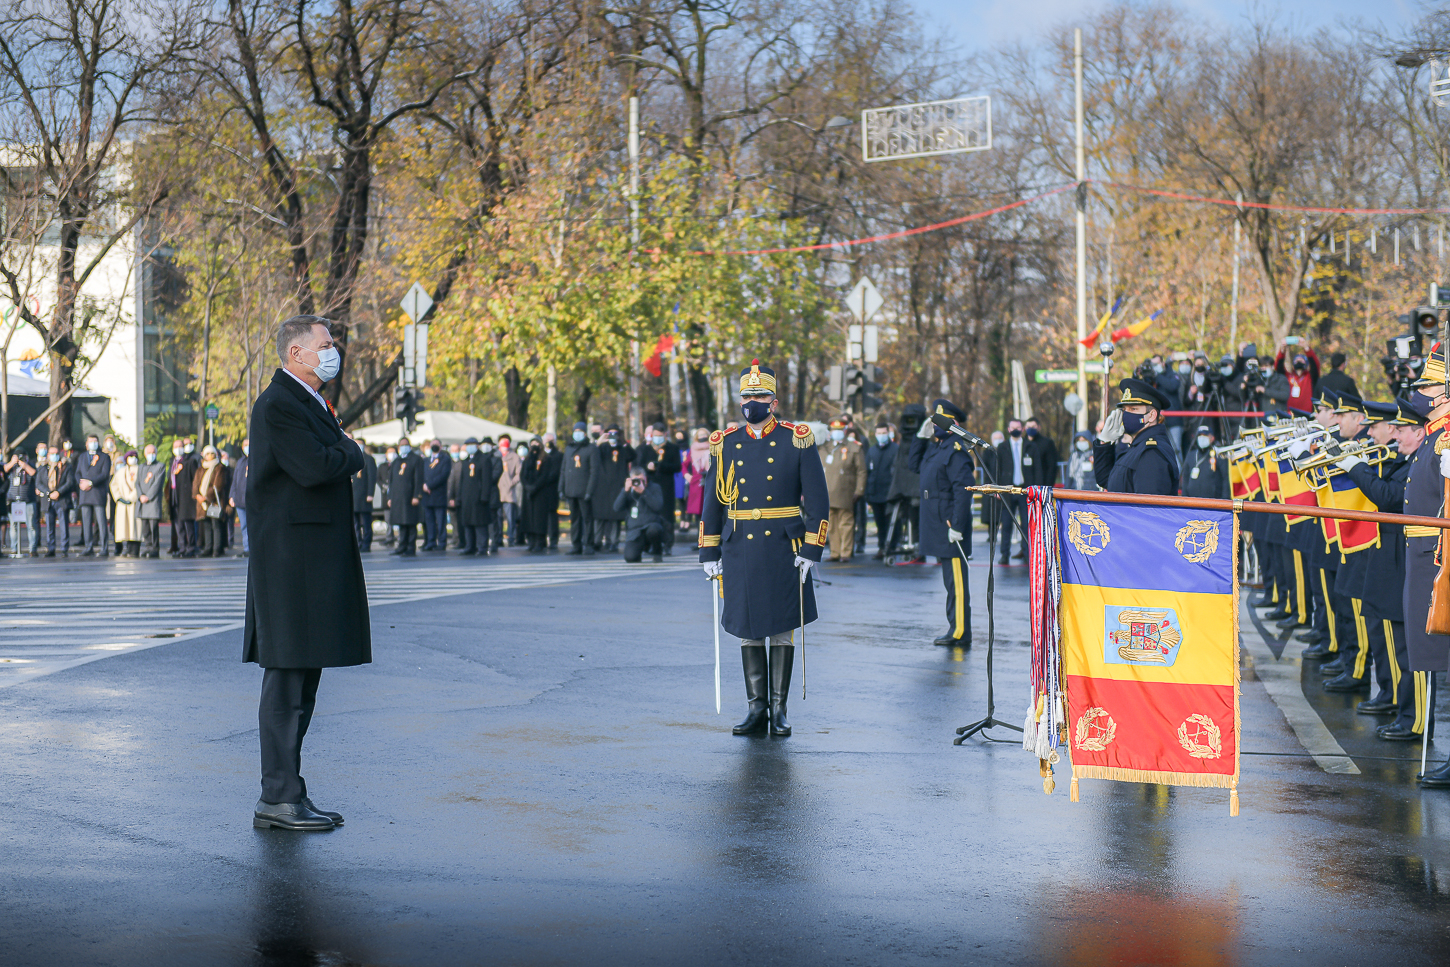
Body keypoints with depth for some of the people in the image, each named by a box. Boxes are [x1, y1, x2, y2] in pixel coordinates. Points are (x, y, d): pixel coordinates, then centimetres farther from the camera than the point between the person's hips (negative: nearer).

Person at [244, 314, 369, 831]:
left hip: (317, 560, 11)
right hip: (290, 559, -11)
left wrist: (340, 454, 1)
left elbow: (333, 467, 21)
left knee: (302, 678, 12)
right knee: (287, 681, -8)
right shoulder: (277, 405, -12)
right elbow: (315, 468, -23)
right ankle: (279, 799, -3)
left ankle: (287, 794, 18)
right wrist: (352, 453, -5)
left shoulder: (313, 404, 21)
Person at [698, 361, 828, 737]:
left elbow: (818, 501, -1)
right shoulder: (724, 444, 8)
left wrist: (812, 550, -8)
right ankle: (756, 708, 13)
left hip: (783, 549, -2)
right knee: (747, 630, 6)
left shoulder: (798, 440, 0)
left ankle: (779, 710, 10)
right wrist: (709, 553, 8)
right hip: (739, 550, 2)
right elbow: (712, 503, 12)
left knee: (782, 630, 2)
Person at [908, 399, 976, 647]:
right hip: (937, 527, 10)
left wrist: (957, 526, -24)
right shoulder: (935, 447, 13)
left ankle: (960, 633, -2)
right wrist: (920, 437, 16)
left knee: (956, 580, -5)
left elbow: (964, 491, -21)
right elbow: (916, 465, 30)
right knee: (950, 579, 13)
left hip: (950, 528, -10)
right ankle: (955, 628, 20)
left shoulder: (956, 451, -16)